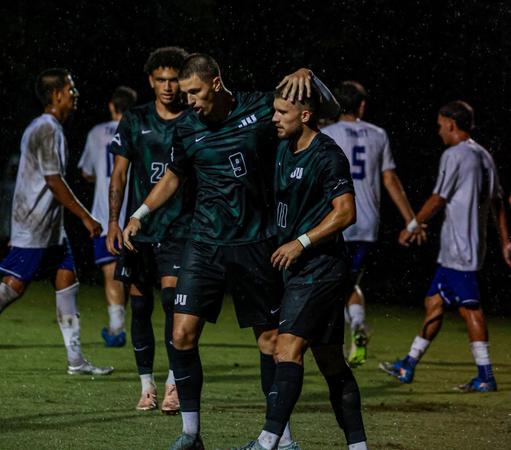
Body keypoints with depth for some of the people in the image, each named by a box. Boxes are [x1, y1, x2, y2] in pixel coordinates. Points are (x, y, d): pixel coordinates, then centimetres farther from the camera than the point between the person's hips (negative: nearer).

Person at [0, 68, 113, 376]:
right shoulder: (47, 129, -15)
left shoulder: (47, 127, 17)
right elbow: (54, 181, -19)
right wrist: (86, 218, -16)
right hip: (34, 226, -10)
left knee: (67, 279, 6)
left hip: (50, 227, 10)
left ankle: (76, 359, 5)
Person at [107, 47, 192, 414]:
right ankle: (147, 386, 13)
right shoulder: (135, 120, 6)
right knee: (140, 305, 4)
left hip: (180, 228, -2)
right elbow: (120, 173, 8)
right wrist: (114, 221, -1)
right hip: (138, 228, 3)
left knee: (173, 299, -15)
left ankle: (174, 384, -11)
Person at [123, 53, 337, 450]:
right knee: (183, 335, -9)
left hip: (255, 246, -2)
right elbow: (173, 177, 20)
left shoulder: (261, 109, -5)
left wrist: (304, 74, -14)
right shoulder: (188, 131, 2)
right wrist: (139, 214, 10)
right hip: (206, 246, 2)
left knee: (270, 339, 4)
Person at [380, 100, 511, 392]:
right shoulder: (484, 157, 15)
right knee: (435, 303, 12)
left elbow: (438, 199, -11)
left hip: (459, 248, -9)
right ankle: (409, 367, 16)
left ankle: (486, 376, -6)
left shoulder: (455, 155, -11)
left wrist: (412, 227, 0)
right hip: (464, 247, 9)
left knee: (469, 307, -7)